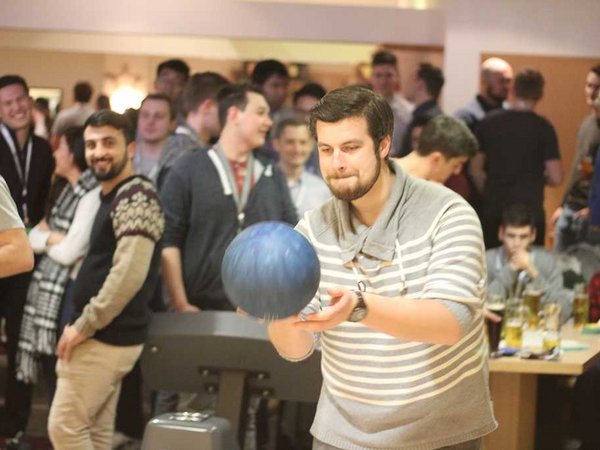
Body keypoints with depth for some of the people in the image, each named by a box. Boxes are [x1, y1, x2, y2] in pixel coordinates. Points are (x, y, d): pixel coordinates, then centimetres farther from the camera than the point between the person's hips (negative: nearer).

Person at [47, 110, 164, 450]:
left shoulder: (137, 196, -15)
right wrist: (84, 326, 13)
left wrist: (83, 326, -19)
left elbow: (129, 275, -25)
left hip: (106, 338, -10)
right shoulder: (110, 196, 16)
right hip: (104, 336, 10)